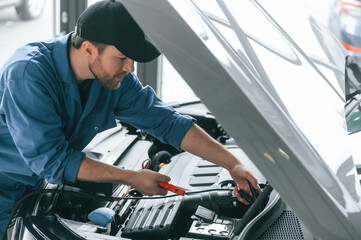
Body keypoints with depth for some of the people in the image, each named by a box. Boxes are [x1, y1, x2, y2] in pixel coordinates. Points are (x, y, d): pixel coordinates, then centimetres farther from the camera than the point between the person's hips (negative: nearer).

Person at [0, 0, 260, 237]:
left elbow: (167, 121, -6)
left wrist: (232, 163, -12)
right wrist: (131, 178, -28)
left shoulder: (116, 78, -13)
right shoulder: (28, 74, -32)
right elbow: (52, 160, -31)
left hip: (35, 185, 6)